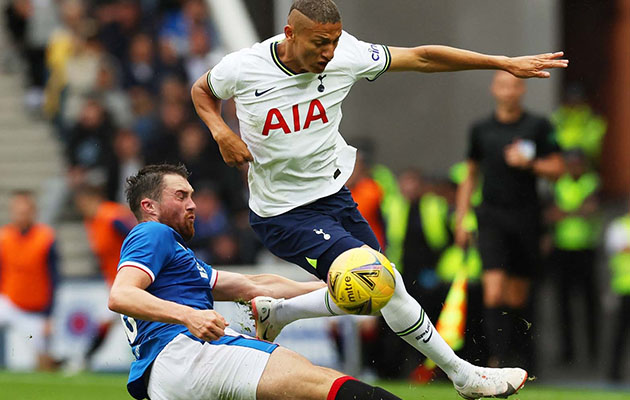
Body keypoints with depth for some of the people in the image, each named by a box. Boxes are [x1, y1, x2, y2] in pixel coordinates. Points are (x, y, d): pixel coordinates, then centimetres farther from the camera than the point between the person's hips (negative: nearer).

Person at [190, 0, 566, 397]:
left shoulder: (344, 57, -13)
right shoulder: (242, 68, -19)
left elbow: (421, 58, -8)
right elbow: (202, 89, 4)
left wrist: (505, 63, -10)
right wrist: (221, 132, -16)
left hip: (335, 196, 6)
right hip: (284, 215, -6)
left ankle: (274, 313, 32)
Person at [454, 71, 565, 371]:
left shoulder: (538, 127, 3)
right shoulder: (481, 130, 8)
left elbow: (556, 168, 6)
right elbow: (470, 175, 17)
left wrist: (529, 164, -13)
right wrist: (461, 219, 13)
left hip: (526, 219, 0)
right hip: (492, 217, 0)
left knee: (518, 297, 6)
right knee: (493, 291, -16)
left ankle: (522, 357, 18)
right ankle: (498, 357, -21)